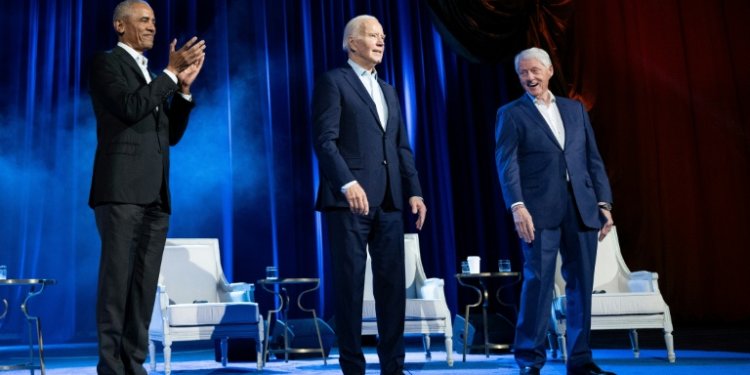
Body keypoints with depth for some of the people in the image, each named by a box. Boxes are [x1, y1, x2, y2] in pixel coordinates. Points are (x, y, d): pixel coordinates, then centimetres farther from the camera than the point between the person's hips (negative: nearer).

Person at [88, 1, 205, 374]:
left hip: (155, 194, 7)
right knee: (116, 282, -6)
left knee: (144, 286, 5)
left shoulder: (154, 77, 24)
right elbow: (129, 108, -14)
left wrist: (184, 86, 8)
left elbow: (171, 134, 18)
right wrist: (171, 72, -9)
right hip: (121, 190, -7)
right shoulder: (106, 63, 3)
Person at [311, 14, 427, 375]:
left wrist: (414, 191, 8)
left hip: (388, 201, 7)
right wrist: (348, 183, -21)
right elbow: (325, 140, -10)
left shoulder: (389, 91, 23)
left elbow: (401, 147, 20)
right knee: (350, 284, -1)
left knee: (392, 283, 5)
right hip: (349, 198, -6)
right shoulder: (333, 82, 1)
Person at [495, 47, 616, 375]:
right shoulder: (511, 114, 6)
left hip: (581, 208, 4)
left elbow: (594, 160, 15)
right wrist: (517, 206, -17)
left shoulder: (576, 109, 18)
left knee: (581, 284, 6)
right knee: (538, 281, -8)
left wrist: (603, 202, 6)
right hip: (539, 210, -4)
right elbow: (507, 164, -5)